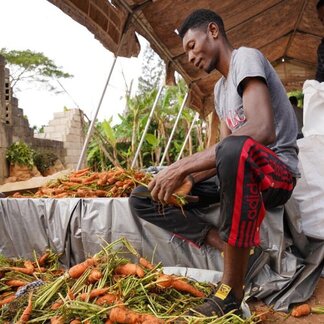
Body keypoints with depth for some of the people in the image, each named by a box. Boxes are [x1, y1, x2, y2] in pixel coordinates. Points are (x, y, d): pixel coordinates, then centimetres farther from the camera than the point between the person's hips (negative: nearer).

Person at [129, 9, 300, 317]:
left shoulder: (245, 57, -9)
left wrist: (184, 166, -29)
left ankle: (232, 289, -27)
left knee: (235, 152, -45)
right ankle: (234, 250, -14)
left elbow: (262, 131, -28)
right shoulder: (220, 87, 18)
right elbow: (222, 150, 12)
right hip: (238, 173, 9)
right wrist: (189, 179, -7)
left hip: (277, 170, -8)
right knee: (141, 198, -1)